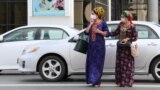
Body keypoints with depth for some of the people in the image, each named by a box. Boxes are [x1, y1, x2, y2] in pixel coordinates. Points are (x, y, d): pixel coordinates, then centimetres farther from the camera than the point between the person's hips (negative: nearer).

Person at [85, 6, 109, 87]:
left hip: (100, 45, -5)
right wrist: (90, 24, -8)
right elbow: (86, 32, 1)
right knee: (91, 62, 4)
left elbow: (106, 33, -6)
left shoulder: (103, 23, -5)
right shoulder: (91, 23, 9)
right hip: (91, 45, 5)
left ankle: (97, 81, 0)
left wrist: (99, 31, -17)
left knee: (98, 63, -3)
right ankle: (92, 79, 11)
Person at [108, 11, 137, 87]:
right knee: (120, 64, 7)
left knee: (127, 65, -1)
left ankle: (128, 82, 7)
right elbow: (116, 32, 12)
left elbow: (135, 37, -7)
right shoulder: (121, 24, 7)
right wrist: (108, 33, 5)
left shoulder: (132, 26, -10)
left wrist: (128, 39, -19)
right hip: (120, 47, 6)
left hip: (128, 48, -6)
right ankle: (121, 81, 14)